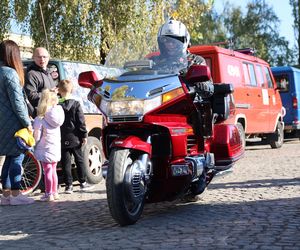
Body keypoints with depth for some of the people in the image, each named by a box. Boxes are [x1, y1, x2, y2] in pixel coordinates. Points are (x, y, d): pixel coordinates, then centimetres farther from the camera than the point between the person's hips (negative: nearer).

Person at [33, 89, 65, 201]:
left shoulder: (40, 120, -18)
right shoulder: (56, 116, 1)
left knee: (47, 171, 2)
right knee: (53, 171, 17)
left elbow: (37, 137, -16)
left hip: (45, 150, -6)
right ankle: (55, 192, 24)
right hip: (56, 149, 6)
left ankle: (48, 194, 6)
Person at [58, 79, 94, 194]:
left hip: (62, 140, 0)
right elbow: (81, 121, -6)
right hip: (75, 138, 0)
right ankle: (83, 183, 16)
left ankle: (69, 185, 6)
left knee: (66, 162, 5)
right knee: (80, 160, 10)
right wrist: (84, 135, 0)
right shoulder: (76, 104, -6)